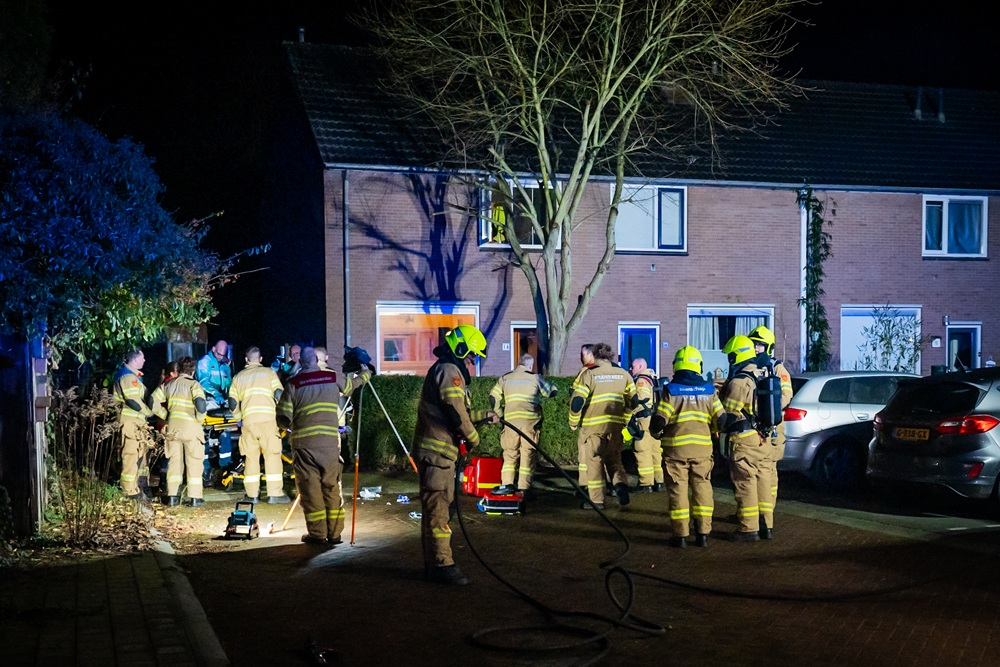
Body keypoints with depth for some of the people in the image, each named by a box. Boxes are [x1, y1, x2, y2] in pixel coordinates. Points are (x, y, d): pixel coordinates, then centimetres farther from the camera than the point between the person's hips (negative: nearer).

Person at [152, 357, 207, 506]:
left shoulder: (168, 385, 11)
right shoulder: (193, 385, -5)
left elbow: (154, 403, 7)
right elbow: (200, 403, -21)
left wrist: (166, 415, 14)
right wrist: (200, 419, -5)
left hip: (173, 427, 4)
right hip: (190, 427, -4)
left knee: (174, 461, 12)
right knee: (194, 462, 3)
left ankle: (172, 497, 12)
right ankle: (194, 498, 3)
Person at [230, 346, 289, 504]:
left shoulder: (238, 377, 17)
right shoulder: (269, 372, 10)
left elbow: (233, 403, 15)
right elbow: (279, 395, 0)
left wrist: (239, 419, 30)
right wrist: (281, 414, 14)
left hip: (248, 420, 2)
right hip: (268, 419, -2)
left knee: (251, 457, 8)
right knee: (272, 455, 1)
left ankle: (251, 494, 11)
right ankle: (275, 494, -2)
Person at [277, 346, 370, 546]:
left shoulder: (293, 384, 0)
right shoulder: (334, 378, 7)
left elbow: (283, 418, -4)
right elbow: (352, 385, 29)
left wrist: (290, 425, 20)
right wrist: (365, 373, 50)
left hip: (303, 443, -2)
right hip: (330, 442, 2)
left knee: (310, 488, 5)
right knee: (333, 487, 9)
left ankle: (317, 534, 6)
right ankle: (334, 534, 11)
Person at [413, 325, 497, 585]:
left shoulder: (443, 370, 21)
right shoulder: (449, 371, -12)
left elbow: (459, 413, 29)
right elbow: (456, 413, -17)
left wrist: (484, 415, 26)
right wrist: (473, 439, -5)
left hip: (437, 449, 11)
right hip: (436, 450, -11)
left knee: (435, 507, 14)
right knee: (437, 507, -9)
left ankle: (433, 564, 20)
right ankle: (442, 564, -7)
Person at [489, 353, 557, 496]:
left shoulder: (505, 378, 12)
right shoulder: (535, 378, 5)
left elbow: (494, 397, 7)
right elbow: (550, 392, 13)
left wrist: (500, 414, 17)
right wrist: (553, 385, 34)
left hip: (511, 421, 2)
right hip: (530, 421, -2)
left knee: (510, 453, 8)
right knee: (528, 454, 2)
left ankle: (506, 484, -3)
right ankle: (524, 488, 1)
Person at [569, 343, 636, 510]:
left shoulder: (587, 375, -5)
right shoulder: (623, 375, 8)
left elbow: (577, 402, -8)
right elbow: (632, 401, 11)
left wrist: (573, 422, 6)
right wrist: (625, 420, 24)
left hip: (593, 425, -4)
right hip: (616, 425, 4)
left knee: (594, 460, 6)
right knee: (614, 459, 17)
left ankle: (596, 500, 7)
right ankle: (621, 485, -8)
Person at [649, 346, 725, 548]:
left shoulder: (671, 390, -8)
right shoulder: (709, 390, 2)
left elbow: (658, 421, -11)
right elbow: (721, 420, 2)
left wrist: (657, 432, 10)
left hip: (675, 448, -2)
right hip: (702, 448, 2)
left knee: (678, 490, 4)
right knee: (702, 488, 11)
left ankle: (680, 535, 5)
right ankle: (703, 533, 11)